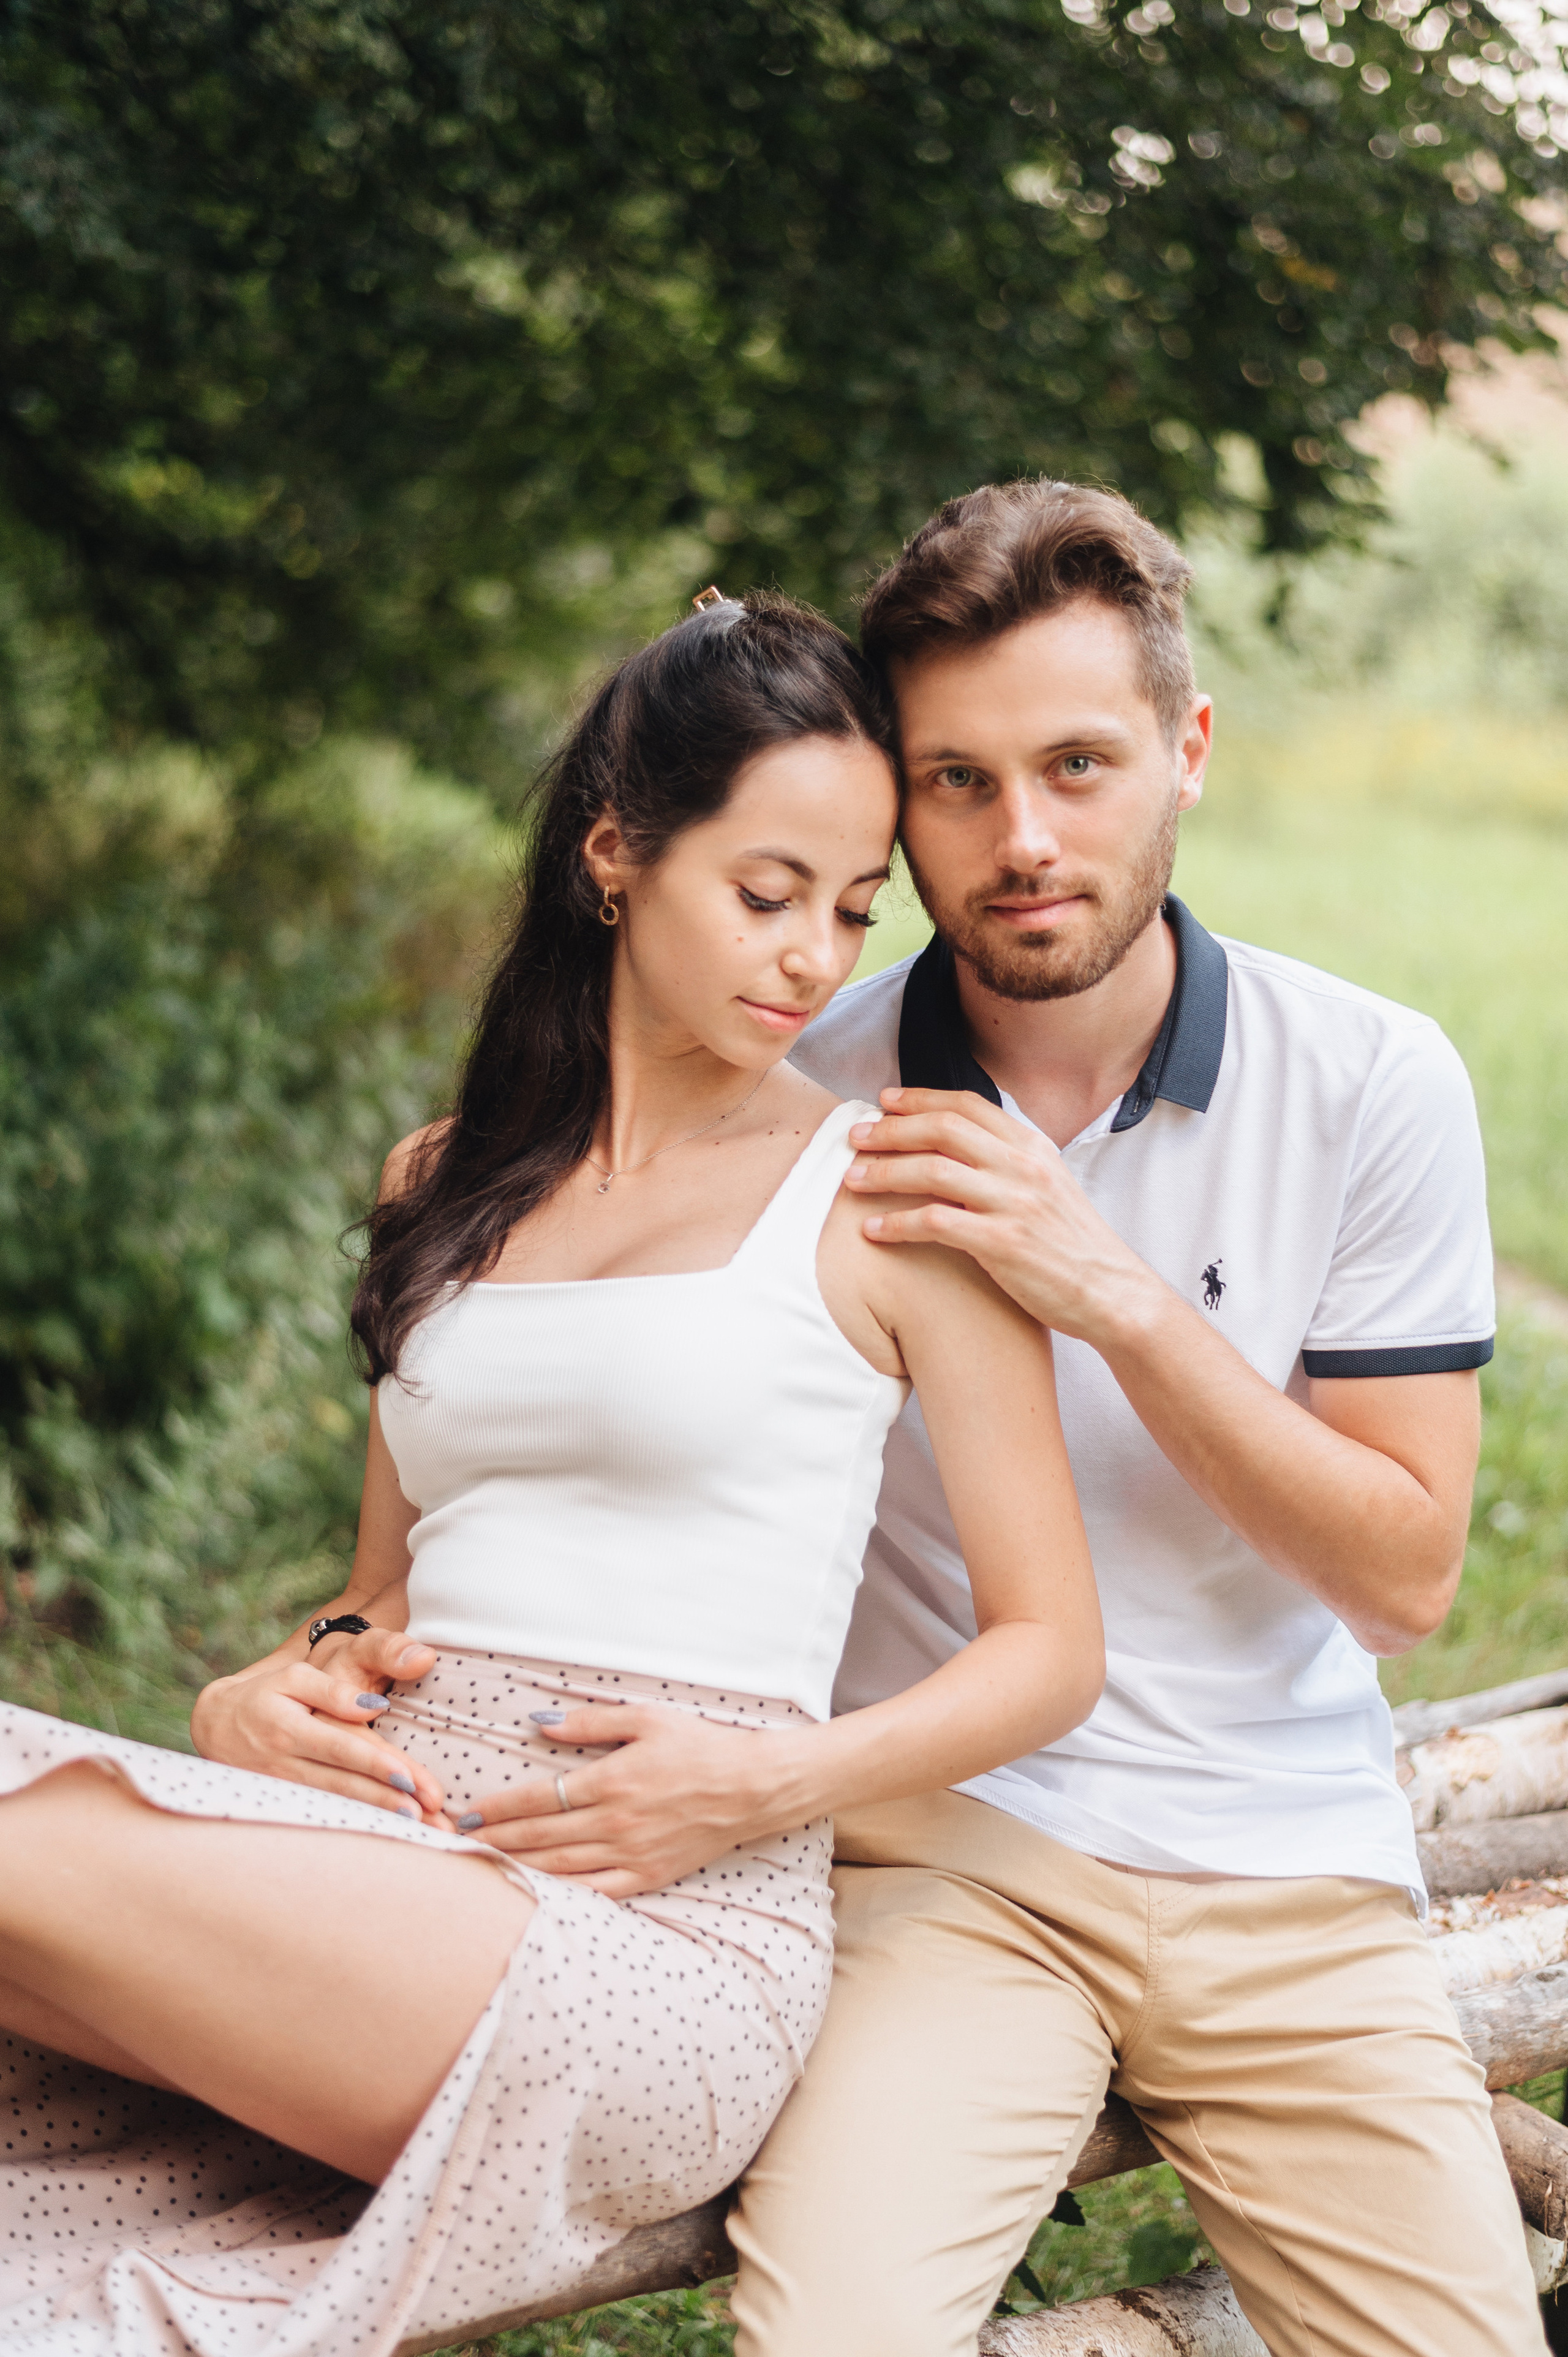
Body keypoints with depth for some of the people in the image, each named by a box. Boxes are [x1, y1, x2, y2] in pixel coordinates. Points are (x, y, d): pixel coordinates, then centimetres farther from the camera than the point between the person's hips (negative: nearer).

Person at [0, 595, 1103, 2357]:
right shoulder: (443, 1188, 18)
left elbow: (1051, 1648, 3)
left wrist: (766, 1782, -12)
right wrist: (263, 1697, 2)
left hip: (664, 1952, -5)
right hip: (389, 1889, 5)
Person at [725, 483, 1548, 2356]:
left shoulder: (1371, 1082, -3)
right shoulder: (801, 1101, -4)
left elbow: (1404, 1576, -4)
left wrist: (1118, 1295, -16)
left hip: (1292, 1872, 2)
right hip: (940, 1855, -2)